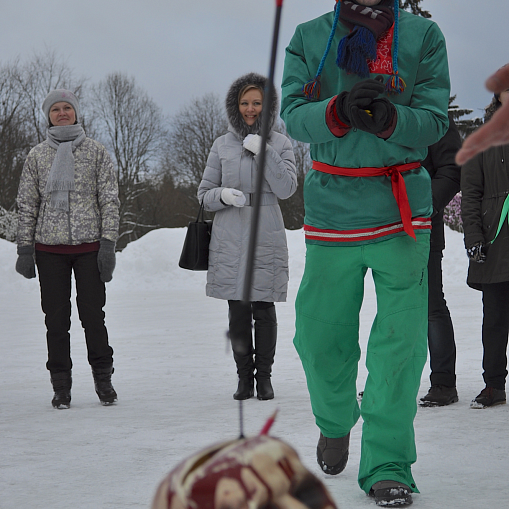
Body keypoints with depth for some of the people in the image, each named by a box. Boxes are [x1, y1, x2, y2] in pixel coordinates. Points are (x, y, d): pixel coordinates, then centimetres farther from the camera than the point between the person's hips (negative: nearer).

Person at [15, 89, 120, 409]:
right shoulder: (38, 156, 9)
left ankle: (103, 379, 17)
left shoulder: (96, 152, 5)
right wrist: (25, 248, 3)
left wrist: (108, 243, -6)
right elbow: (27, 203, 9)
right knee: (56, 319, 2)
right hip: (50, 248, 1)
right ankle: (61, 387, 11)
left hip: (89, 246, -1)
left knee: (93, 314, 0)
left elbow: (110, 200, 3)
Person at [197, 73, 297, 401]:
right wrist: (223, 195, -12)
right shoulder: (222, 145, 10)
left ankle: (264, 376, 8)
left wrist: (264, 152, -15)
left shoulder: (280, 144, 6)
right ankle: (244, 377, 10)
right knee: (237, 311, 2)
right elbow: (204, 194, 10)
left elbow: (287, 189, -6)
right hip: (230, 239, 1)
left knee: (264, 309, -3)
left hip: (266, 238, -1)